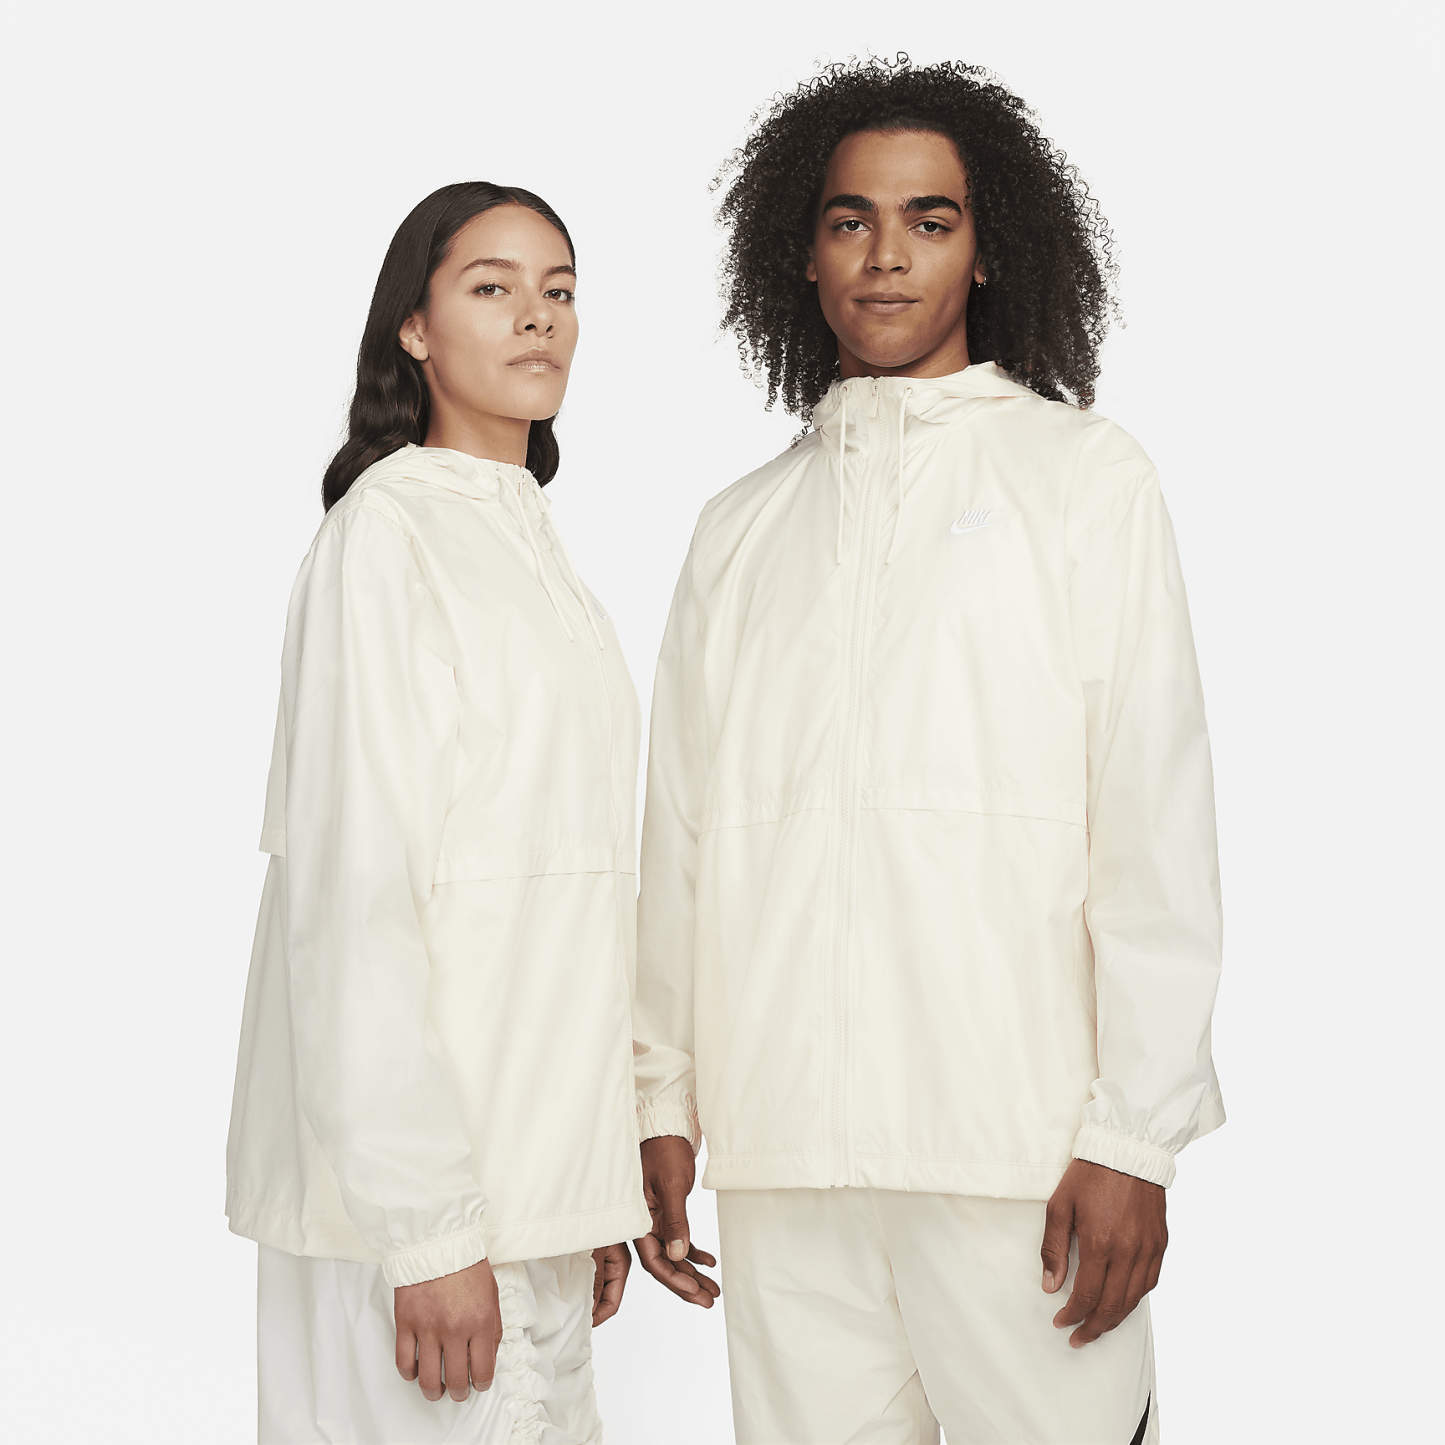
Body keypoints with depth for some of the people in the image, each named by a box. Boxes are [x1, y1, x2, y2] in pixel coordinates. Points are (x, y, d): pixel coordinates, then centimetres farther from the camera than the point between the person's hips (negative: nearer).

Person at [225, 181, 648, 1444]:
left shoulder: (532, 547, 18)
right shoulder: (388, 527, -8)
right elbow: (356, 888, -16)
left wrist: (598, 1190, 15)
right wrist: (428, 1226, -20)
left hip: (536, 1171, 8)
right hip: (423, 1181, -8)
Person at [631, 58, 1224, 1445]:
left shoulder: (1086, 477, 5)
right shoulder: (741, 526, 16)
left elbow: (1155, 812, -2)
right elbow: (683, 832, 13)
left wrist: (1132, 1134, -8)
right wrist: (665, 1100, 8)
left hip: (1017, 1136, -3)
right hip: (778, 1142, 3)